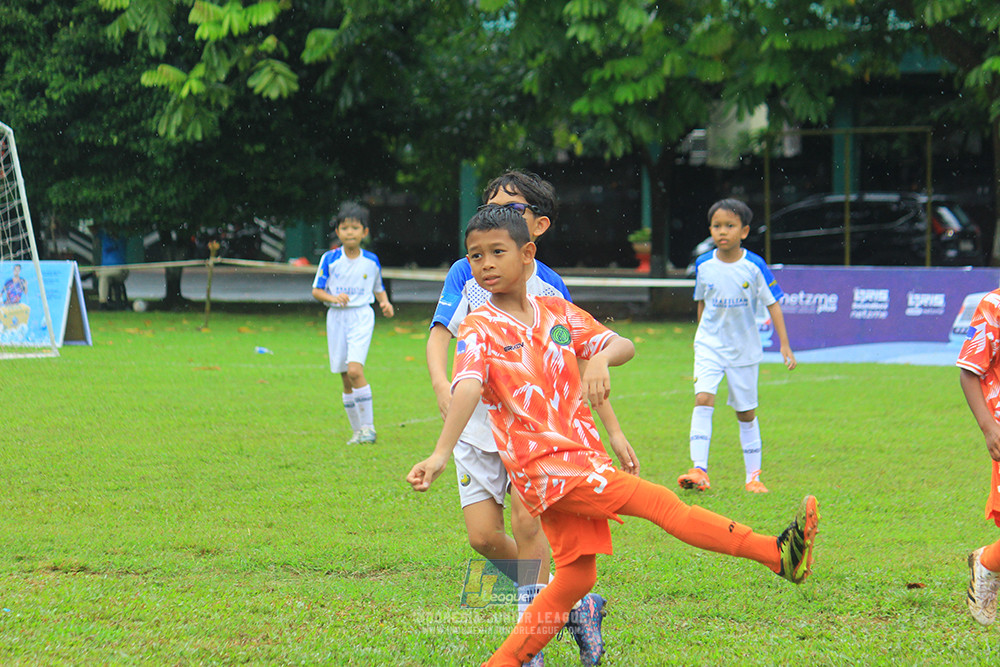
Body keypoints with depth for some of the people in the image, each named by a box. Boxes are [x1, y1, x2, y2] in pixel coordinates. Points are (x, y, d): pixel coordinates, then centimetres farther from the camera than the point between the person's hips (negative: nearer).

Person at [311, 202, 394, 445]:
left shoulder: (371, 261, 2)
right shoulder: (329, 259, 0)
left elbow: (378, 288, 16)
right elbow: (317, 291, 2)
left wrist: (385, 302, -4)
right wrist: (333, 298, -17)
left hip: (361, 317, -2)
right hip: (336, 318, 2)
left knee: (355, 370, -20)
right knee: (346, 379, 5)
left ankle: (368, 426, -12)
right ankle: (357, 430, 16)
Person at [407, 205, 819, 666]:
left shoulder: (557, 313, 10)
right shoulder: (479, 330, -6)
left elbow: (624, 346, 6)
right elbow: (467, 389, -23)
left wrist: (601, 358, -18)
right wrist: (441, 453, -38)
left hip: (581, 455, 7)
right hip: (543, 463, -7)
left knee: (577, 576, 9)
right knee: (661, 503, -11)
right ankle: (778, 555, -10)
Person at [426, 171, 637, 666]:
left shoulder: (551, 289, -2)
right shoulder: (466, 274, -2)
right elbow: (439, 333, -11)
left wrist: (614, 432, 4)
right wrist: (441, 383, -33)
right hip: (477, 421, 2)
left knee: (526, 518, -19)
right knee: (484, 538, -3)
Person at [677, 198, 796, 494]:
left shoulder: (755, 266, -10)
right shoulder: (703, 265, -3)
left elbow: (772, 303, -4)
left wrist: (784, 344, -8)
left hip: (744, 348, -1)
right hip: (710, 345, 1)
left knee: (746, 412, 8)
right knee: (703, 398, -19)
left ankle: (753, 476, 19)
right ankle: (699, 469, -24)